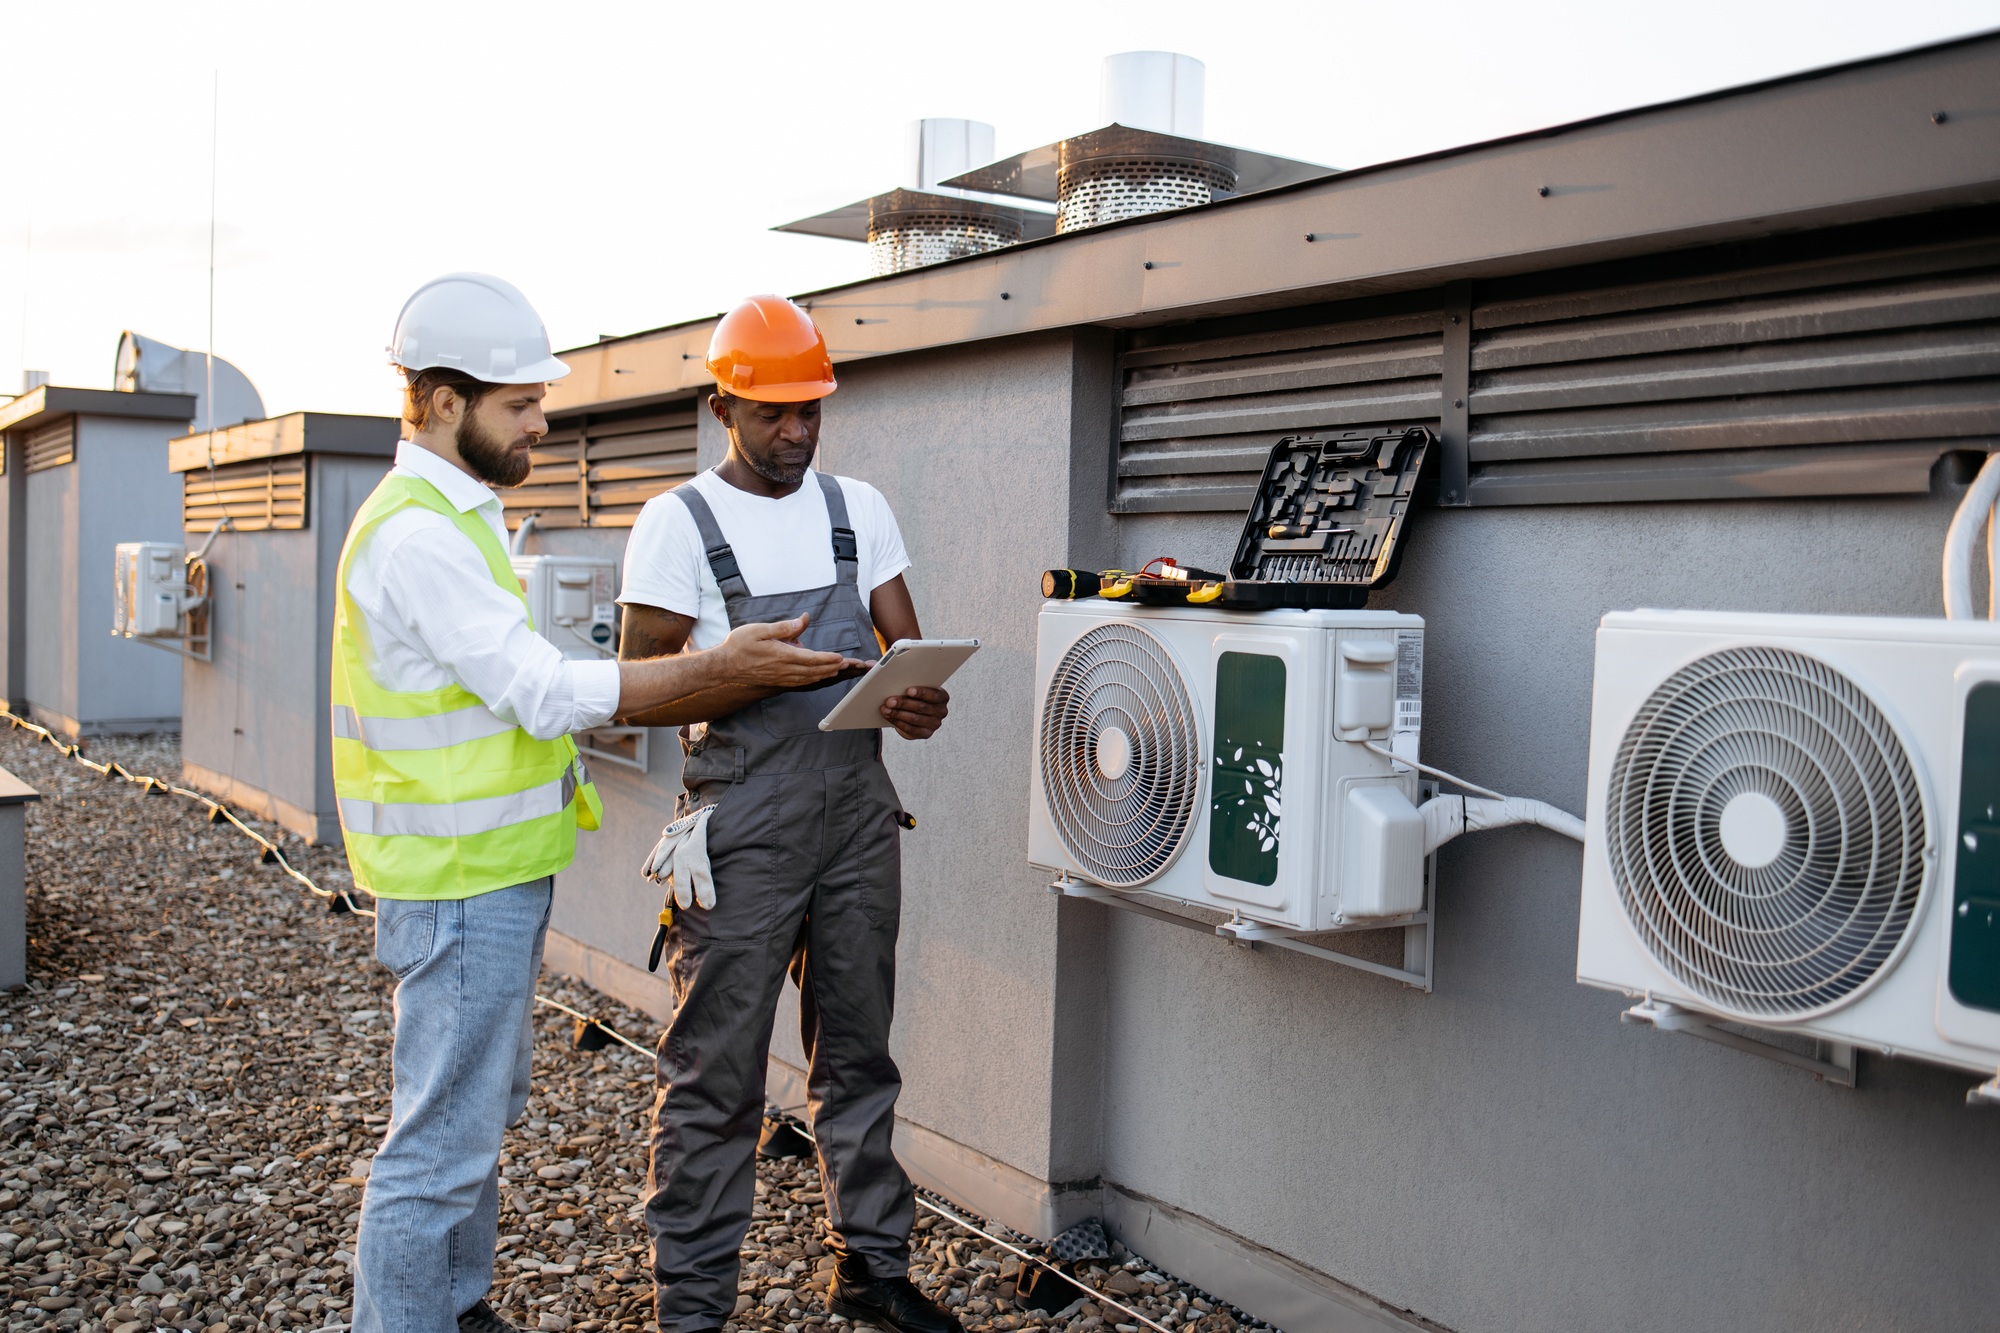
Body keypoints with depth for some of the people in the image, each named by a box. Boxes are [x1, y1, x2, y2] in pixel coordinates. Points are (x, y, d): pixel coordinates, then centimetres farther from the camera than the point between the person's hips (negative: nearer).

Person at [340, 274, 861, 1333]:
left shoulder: (453, 515, 14)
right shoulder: (417, 533, -20)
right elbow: (544, 691, -24)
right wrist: (722, 667, -21)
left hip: (492, 871, 11)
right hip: (461, 885, -11)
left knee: (483, 1111, 22)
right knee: (442, 1144, -2)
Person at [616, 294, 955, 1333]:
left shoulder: (858, 508, 11)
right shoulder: (677, 522, -4)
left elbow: (908, 647, 9)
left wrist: (922, 699, -14)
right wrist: (759, 672, -22)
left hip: (859, 817, 5)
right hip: (743, 828, -5)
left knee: (858, 1055, 16)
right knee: (715, 1076, 1)